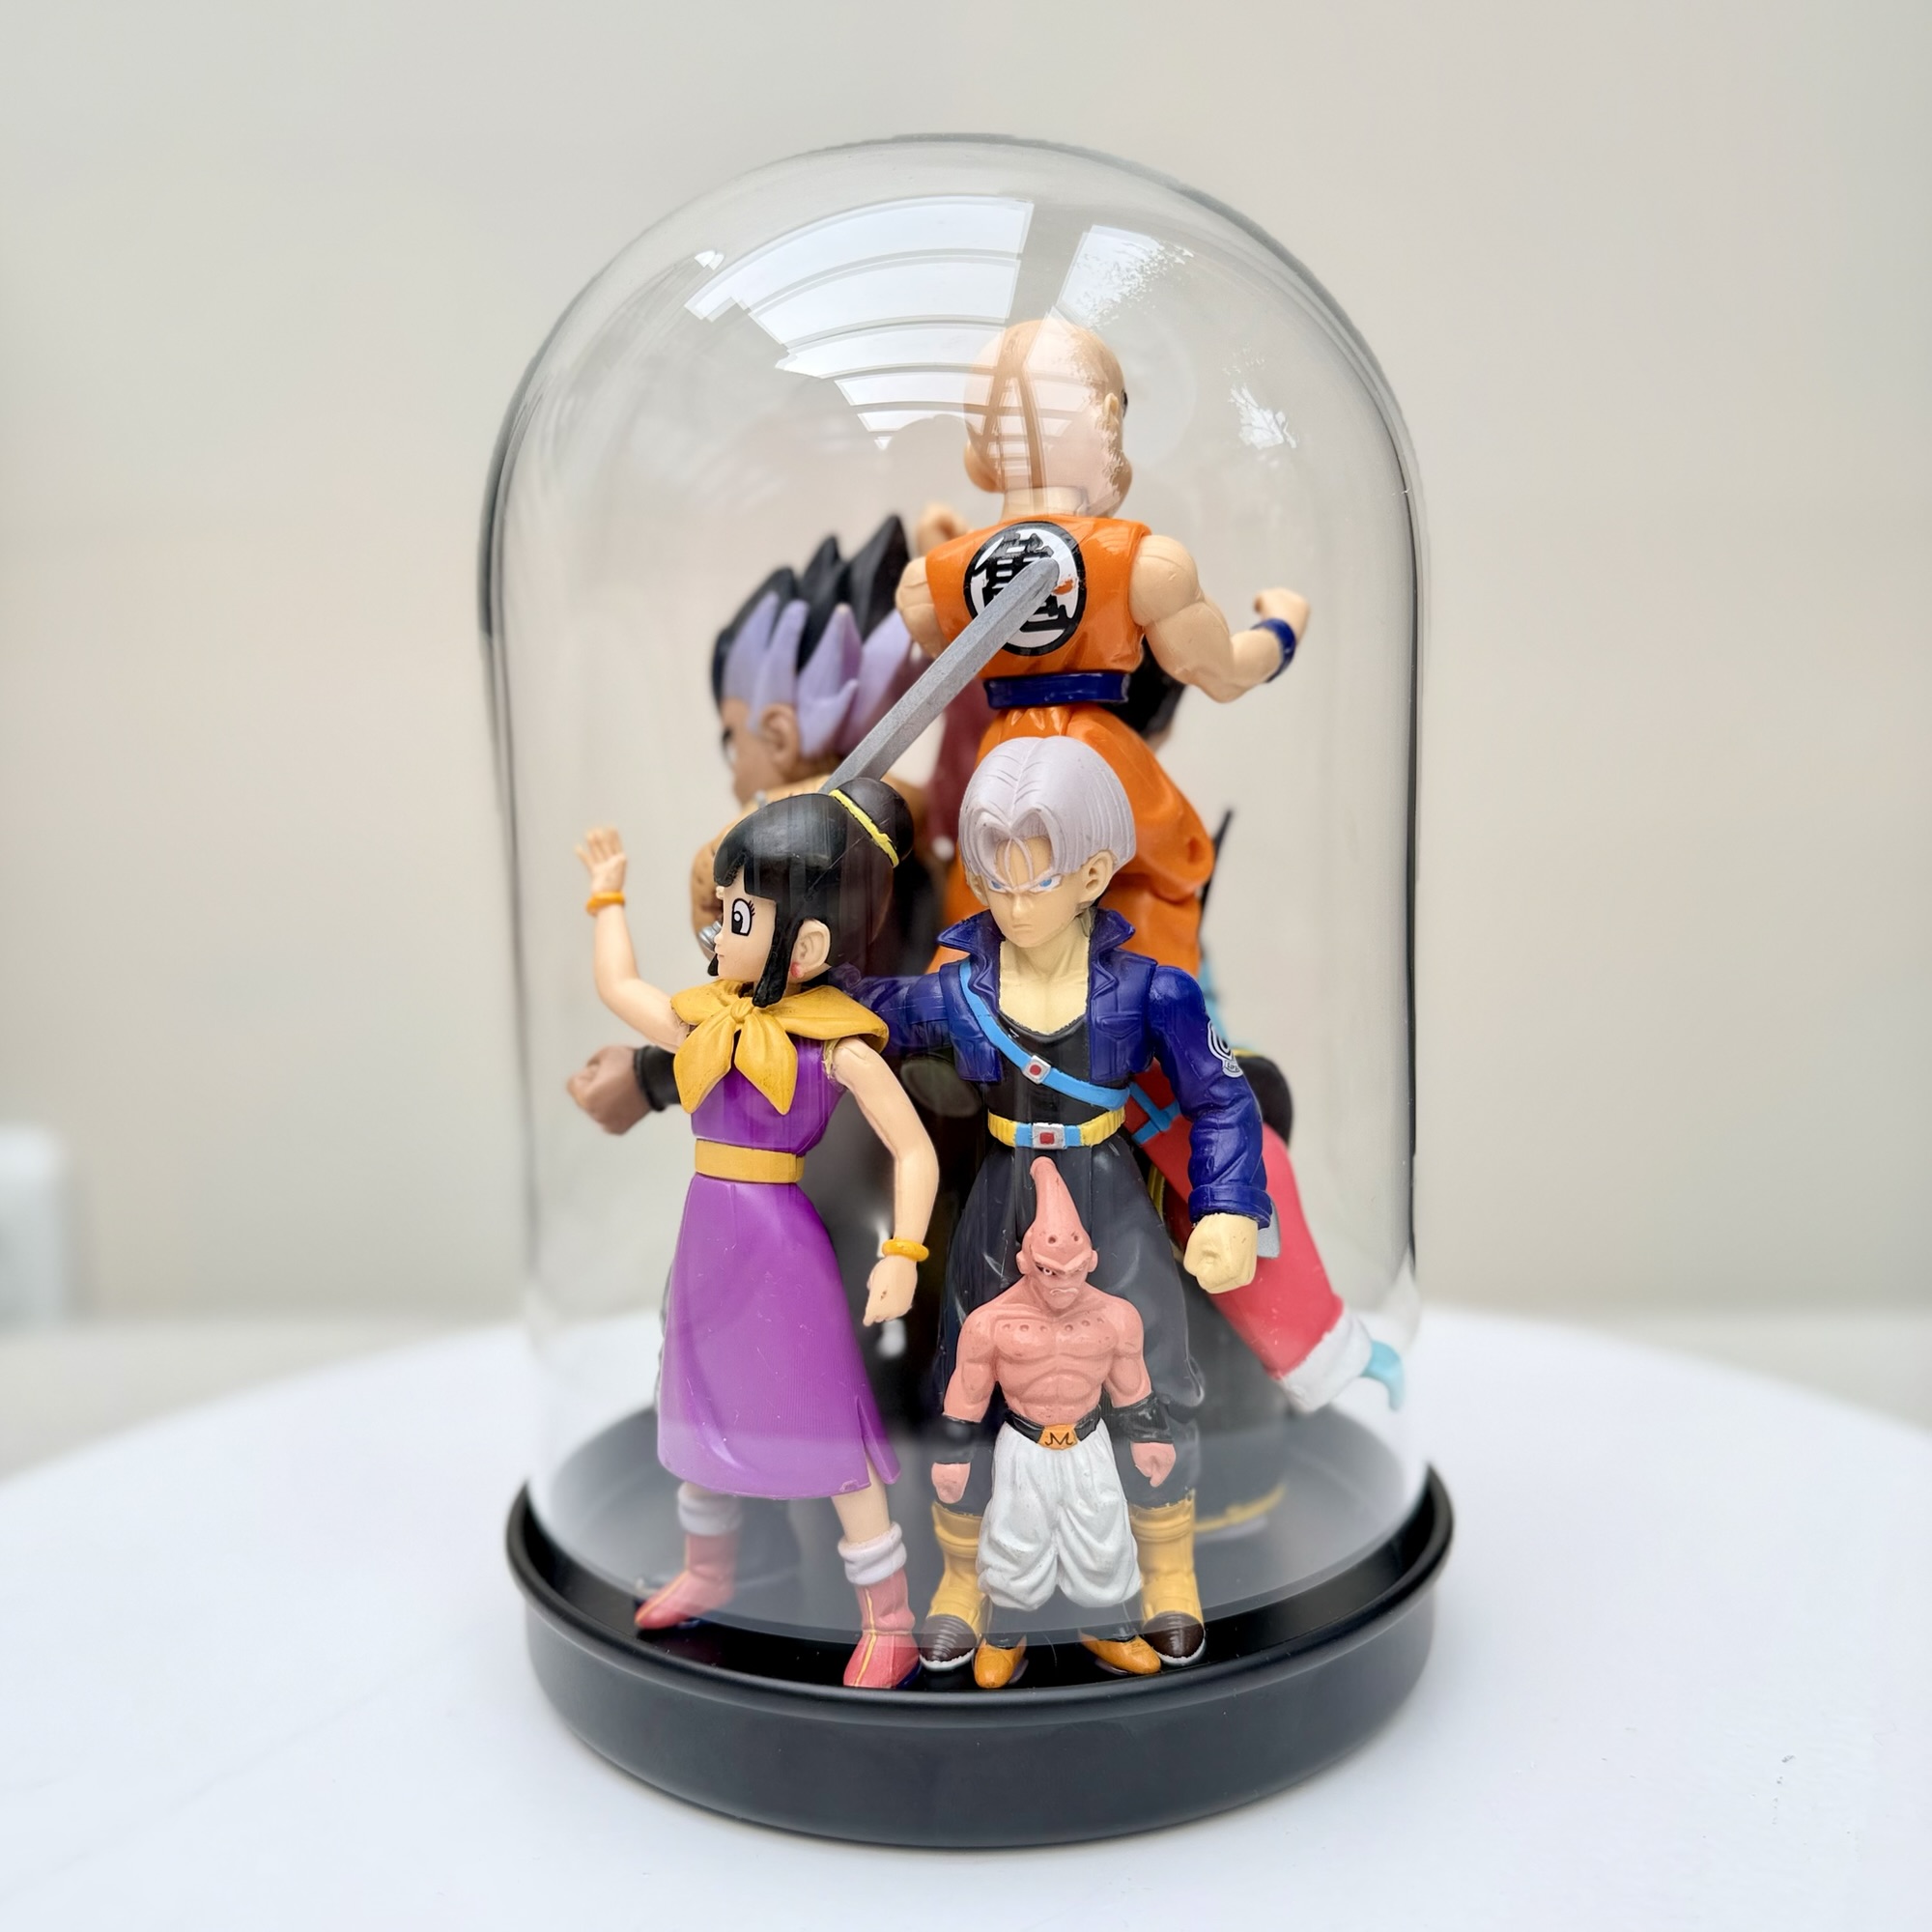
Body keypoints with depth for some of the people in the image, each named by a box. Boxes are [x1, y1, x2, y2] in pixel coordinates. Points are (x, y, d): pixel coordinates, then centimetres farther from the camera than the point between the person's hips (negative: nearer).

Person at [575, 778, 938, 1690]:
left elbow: (914, 1150, -15)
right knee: (703, 1412, 22)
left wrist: (902, 1254, -25)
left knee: (832, 1439, 3)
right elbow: (618, 987, 18)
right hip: (711, 1239, 7)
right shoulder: (713, 1020, 3)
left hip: (786, 1249, -7)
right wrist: (607, 892, 25)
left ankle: (889, 1619, 20)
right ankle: (707, 1573, 46)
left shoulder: (838, 1044, -15)